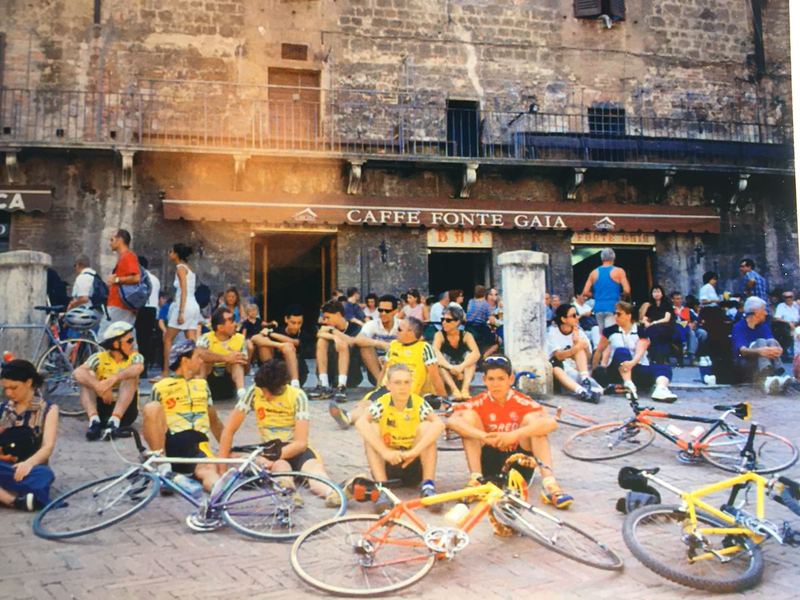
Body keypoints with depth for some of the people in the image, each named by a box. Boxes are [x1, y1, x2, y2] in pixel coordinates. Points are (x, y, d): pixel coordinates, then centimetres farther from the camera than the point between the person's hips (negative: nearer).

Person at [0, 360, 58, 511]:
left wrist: (28, 463, -28)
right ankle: (16, 500, -44)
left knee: (44, 475, -38)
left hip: (28, 469, -2)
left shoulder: (48, 409, 6)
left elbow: (48, 447, -7)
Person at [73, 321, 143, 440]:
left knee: (130, 377, -24)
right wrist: (99, 387, -42)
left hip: (125, 411, 0)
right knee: (89, 377, -20)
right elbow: (78, 373, -26)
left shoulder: (135, 357, -4)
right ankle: (94, 420, -37)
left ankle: (115, 421, -37)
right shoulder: (99, 358, -6)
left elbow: (139, 368, -30)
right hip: (101, 410, 0)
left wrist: (113, 379, -47)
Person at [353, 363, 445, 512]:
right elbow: (360, 424, -34)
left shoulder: (419, 404, -12)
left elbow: (439, 424, -32)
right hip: (387, 463, 0)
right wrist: (385, 451, -45)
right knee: (372, 428, -25)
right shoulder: (380, 404, -14)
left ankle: (428, 486, -26)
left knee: (427, 426, -24)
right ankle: (382, 488, -32)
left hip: (413, 464, 0)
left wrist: (415, 451, -44)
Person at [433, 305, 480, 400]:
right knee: (438, 360, -27)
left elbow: (476, 353, -24)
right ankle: (454, 389, -42)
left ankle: (465, 388, -40)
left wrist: (461, 367, -41)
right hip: (446, 375, 0)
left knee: (470, 355, -24)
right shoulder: (440, 335, -7)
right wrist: (449, 366, -44)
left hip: (464, 374, 0)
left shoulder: (466, 335, -6)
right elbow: (435, 352, -27)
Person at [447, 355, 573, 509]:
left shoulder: (522, 402, -11)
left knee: (532, 419, -22)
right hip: (489, 463, 1)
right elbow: (452, 421, -27)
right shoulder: (480, 403, -9)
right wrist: (483, 436, -42)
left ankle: (549, 483, -34)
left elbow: (551, 423, -29)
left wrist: (515, 435, -41)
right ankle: (476, 479, -26)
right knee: (468, 416, -17)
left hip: (519, 463, 0)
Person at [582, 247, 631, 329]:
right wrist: (620, 294, 12)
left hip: (598, 308, 4)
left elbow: (585, 292, 6)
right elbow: (627, 291, -9)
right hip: (612, 307, -4)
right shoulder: (619, 271, -2)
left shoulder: (594, 273, 8)